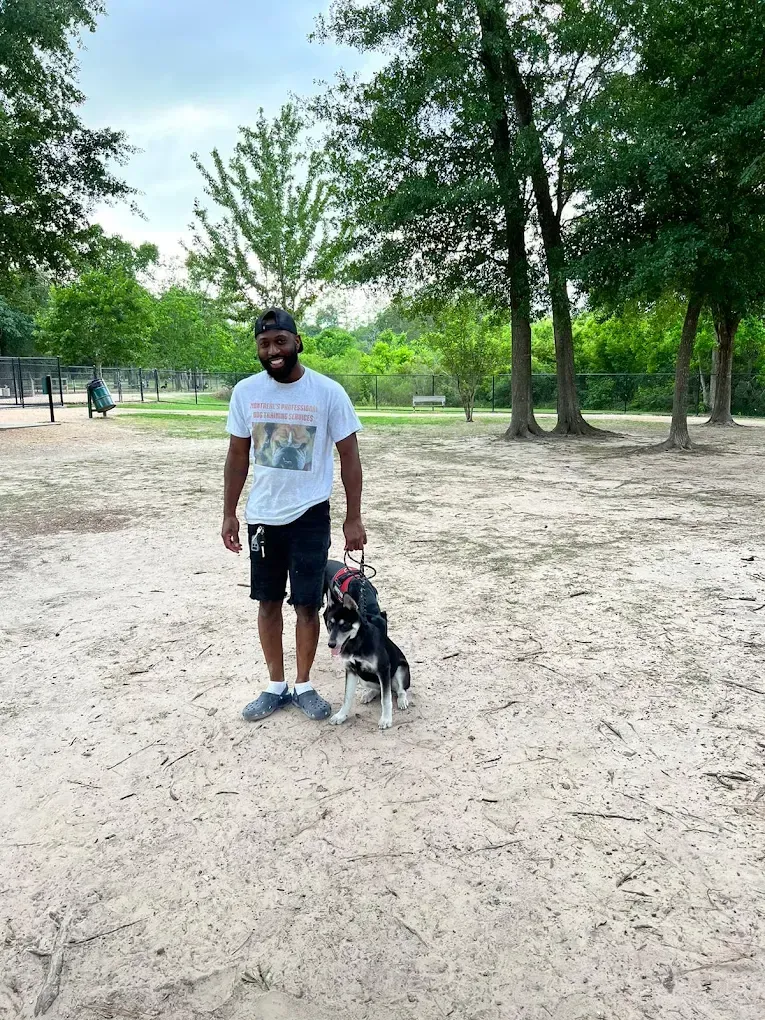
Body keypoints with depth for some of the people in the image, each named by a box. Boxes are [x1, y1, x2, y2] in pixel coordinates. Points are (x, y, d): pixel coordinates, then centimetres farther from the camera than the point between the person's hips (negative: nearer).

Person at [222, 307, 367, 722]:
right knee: (268, 602, 11)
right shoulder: (245, 391, -3)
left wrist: (353, 518, -7)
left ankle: (303, 685, 23)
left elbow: (349, 456, -5)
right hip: (261, 517, 3)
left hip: (309, 517, -3)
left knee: (307, 605, 4)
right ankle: (275, 685, 27)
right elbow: (238, 455, 6)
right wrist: (229, 513, 5)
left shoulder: (328, 392, -11)